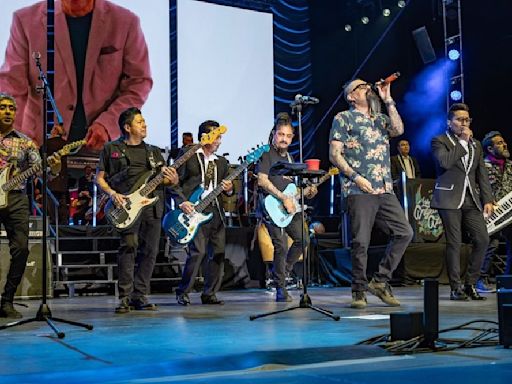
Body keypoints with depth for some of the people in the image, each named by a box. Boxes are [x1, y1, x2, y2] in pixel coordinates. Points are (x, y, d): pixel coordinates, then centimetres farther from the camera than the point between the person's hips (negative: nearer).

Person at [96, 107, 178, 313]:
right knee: (129, 245, -18)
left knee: (150, 250, 0)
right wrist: (112, 193, -8)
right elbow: (99, 178, 9)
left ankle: (140, 296, 9)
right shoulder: (112, 149, 10)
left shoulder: (154, 151, 21)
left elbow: (163, 178, 20)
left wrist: (171, 179, -4)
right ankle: (125, 297, -13)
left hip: (152, 205, 5)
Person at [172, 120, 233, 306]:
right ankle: (182, 292, -2)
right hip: (193, 210, -6)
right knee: (198, 251, -16)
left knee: (218, 252, 2)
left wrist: (229, 189, 0)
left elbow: (226, 190, 23)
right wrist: (182, 202, -14)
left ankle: (209, 294, 14)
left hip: (216, 211, 6)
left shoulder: (222, 162, 20)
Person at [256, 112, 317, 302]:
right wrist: (284, 198, -19)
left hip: (289, 207, 8)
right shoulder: (266, 154, -5)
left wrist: (305, 192, 4)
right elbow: (262, 180, -17)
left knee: (303, 240, 4)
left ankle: (281, 272, 22)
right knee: (281, 246, -12)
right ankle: (281, 289, -2)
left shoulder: (289, 158, 19)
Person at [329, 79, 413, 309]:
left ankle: (380, 281, 9)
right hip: (360, 190, -6)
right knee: (361, 241, -5)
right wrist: (356, 177, -12)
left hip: (385, 190, 6)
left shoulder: (380, 118, 22)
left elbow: (398, 129, 1)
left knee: (404, 232, -2)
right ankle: (359, 291, 7)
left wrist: (388, 100, 2)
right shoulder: (343, 118, 4)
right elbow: (334, 154, -3)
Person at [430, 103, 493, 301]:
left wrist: (488, 199, 9)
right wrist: (463, 141, -10)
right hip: (450, 199, -5)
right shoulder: (439, 141, 3)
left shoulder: (476, 145, 20)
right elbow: (445, 162, -17)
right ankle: (456, 288, 2)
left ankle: (470, 284, 9)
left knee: (482, 240, -3)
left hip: (471, 199, 5)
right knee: (454, 243, -6)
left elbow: (482, 174, 19)